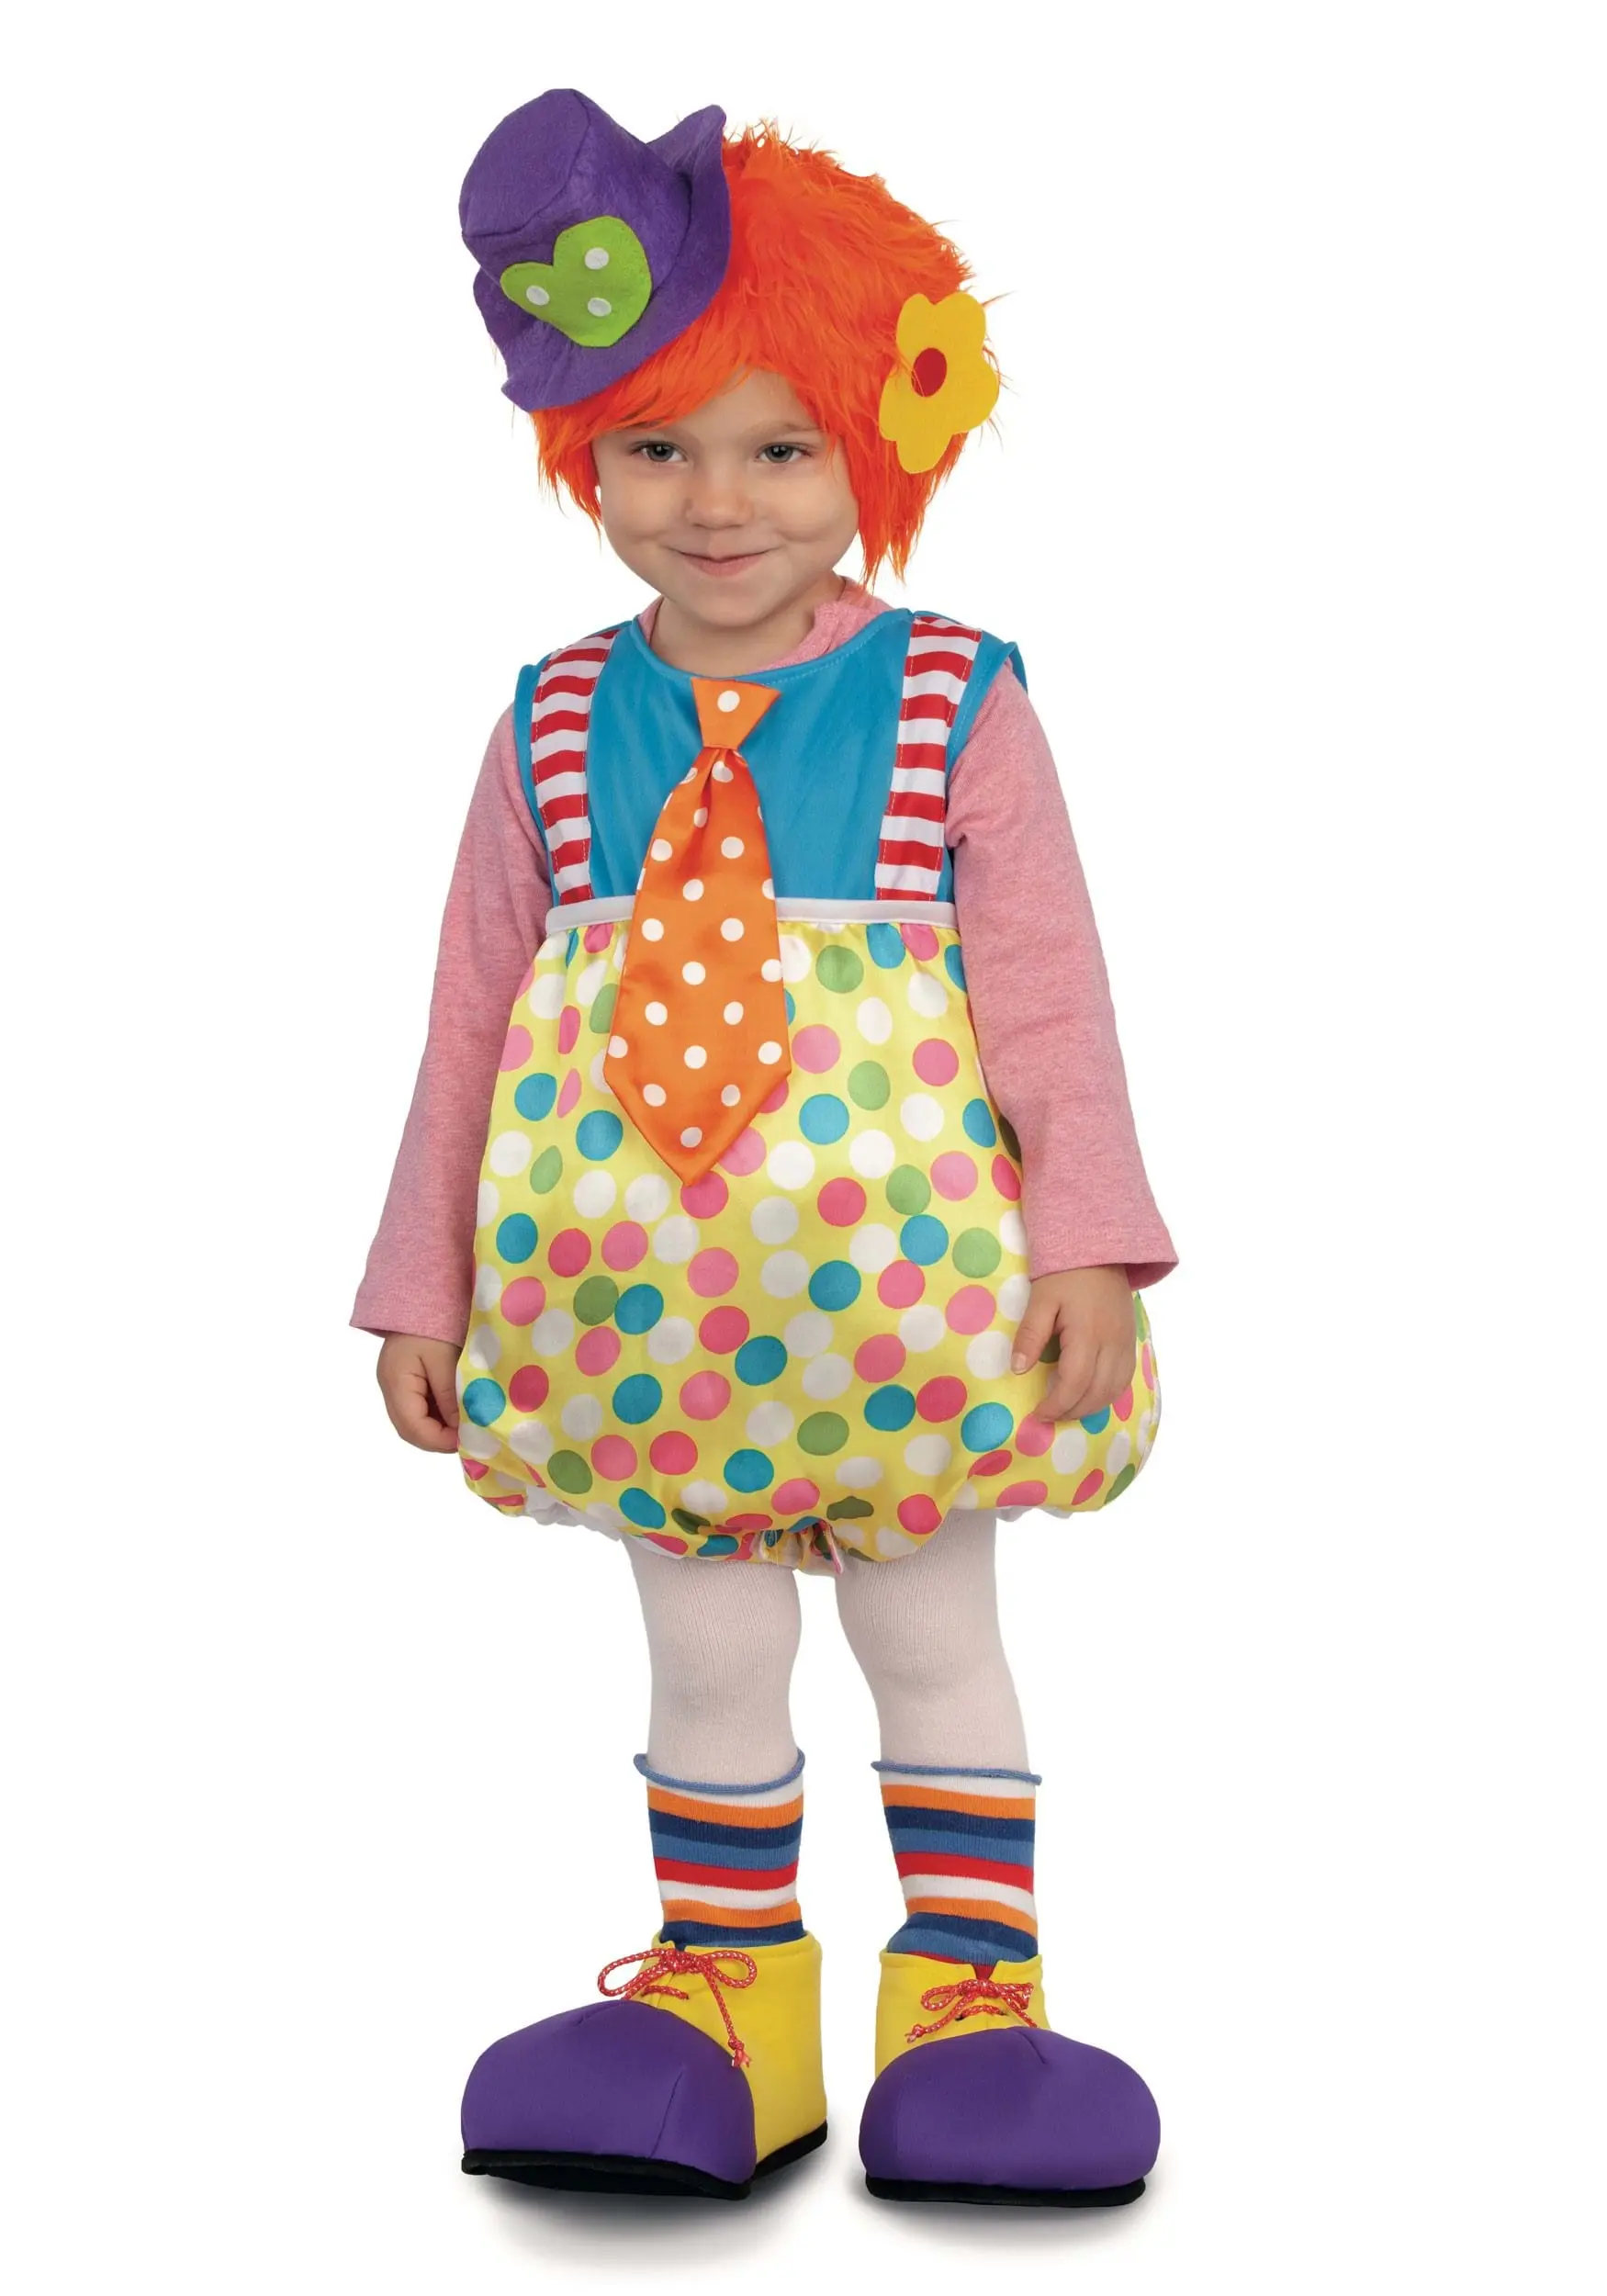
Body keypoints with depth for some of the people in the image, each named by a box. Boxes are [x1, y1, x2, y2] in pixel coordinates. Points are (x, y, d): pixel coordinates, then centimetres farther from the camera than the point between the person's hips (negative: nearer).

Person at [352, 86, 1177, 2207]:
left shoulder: (955, 707, -6)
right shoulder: (554, 727, 2)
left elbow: (1047, 990, -6)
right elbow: (472, 1015, 5)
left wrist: (1083, 1243, -12)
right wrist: (427, 1282, 6)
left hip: (912, 1305, -2)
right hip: (638, 1324, 3)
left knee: (941, 1641, 11)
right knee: (707, 1663, 14)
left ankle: (970, 1995, 24)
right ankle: (729, 1993, 28)